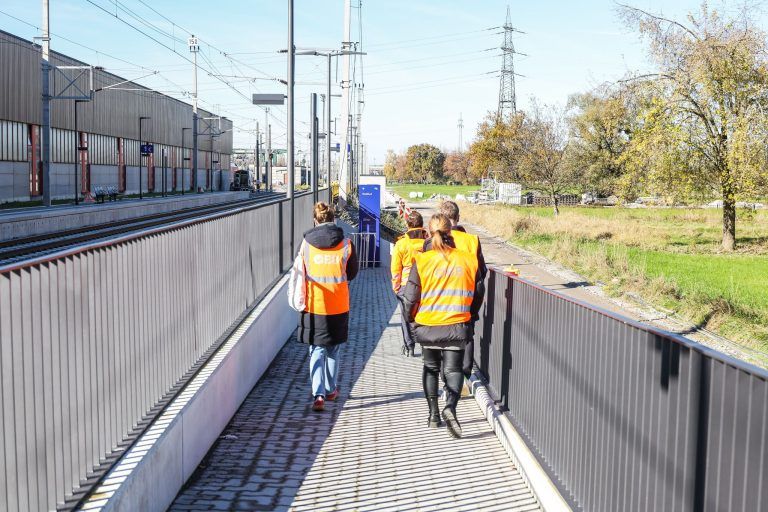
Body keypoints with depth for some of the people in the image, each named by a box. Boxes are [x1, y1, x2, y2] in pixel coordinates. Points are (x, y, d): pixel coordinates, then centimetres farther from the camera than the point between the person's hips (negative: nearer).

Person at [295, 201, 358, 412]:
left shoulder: (306, 244, -6)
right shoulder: (346, 244, -6)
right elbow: (352, 273, 6)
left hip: (313, 306, -1)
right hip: (338, 307, 1)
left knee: (316, 351, 6)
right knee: (333, 350, 17)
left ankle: (318, 394, -8)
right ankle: (331, 390, 29)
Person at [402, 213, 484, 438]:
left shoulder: (422, 261, -10)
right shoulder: (468, 260, -4)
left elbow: (411, 296, -8)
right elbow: (478, 294, 5)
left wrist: (411, 317, 11)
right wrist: (469, 314, 21)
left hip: (427, 326, 0)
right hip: (457, 326, 0)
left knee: (431, 368, 18)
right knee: (453, 369, 5)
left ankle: (433, 414, 22)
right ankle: (450, 406, -21)